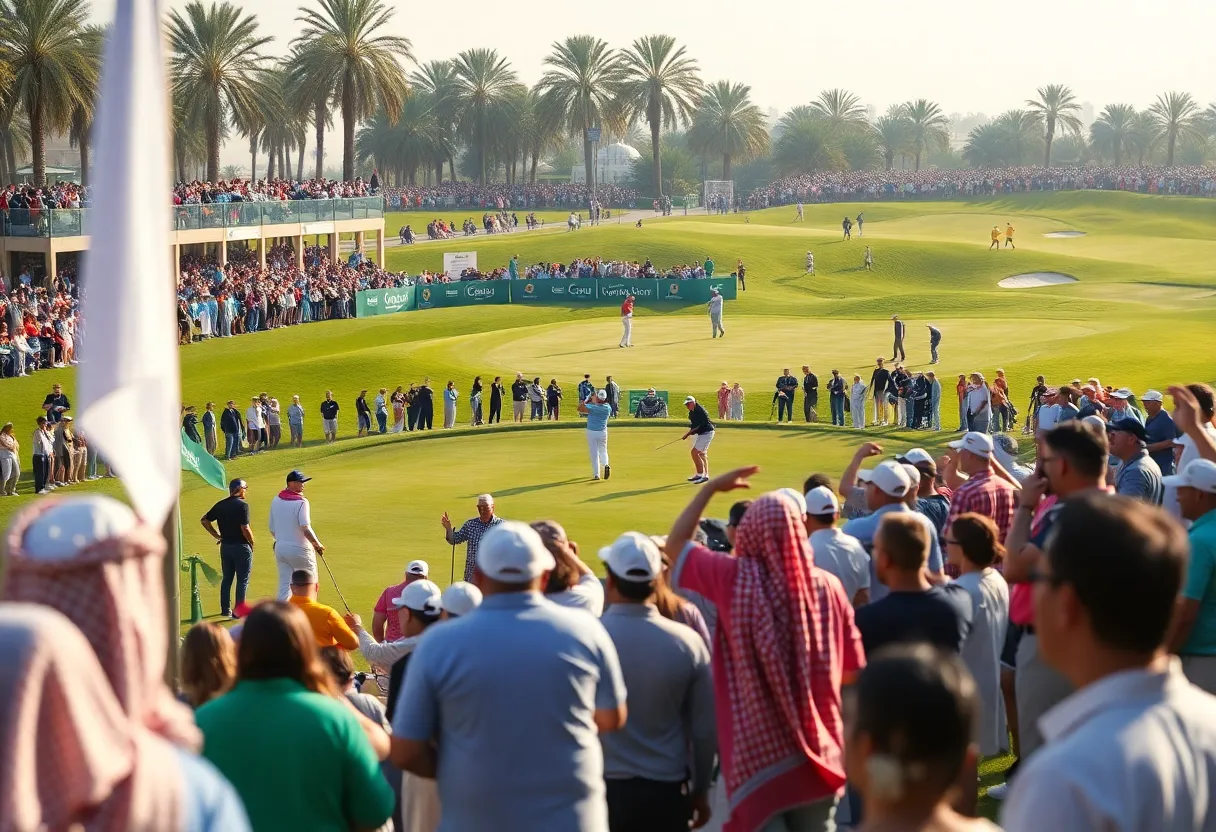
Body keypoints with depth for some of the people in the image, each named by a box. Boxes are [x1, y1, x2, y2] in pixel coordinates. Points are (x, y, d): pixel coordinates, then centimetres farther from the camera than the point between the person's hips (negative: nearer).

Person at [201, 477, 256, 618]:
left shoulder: (220, 505, 5)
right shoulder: (242, 505, -15)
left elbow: (204, 520, 10)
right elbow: (245, 528, -21)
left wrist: (217, 535, 12)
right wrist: (252, 543, -5)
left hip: (225, 546, 6)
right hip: (241, 547, -6)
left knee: (226, 579, 15)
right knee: (242, 580, 2)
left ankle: (226, 609, 20)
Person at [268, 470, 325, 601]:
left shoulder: (276, 501, 6)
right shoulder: (301, 501, -16)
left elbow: (272, 530, 13)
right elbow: (306, 529, -24)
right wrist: (318, 545, -12)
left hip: (280, 547, 6)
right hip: (300, 549, -6)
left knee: (284, 585, 10)